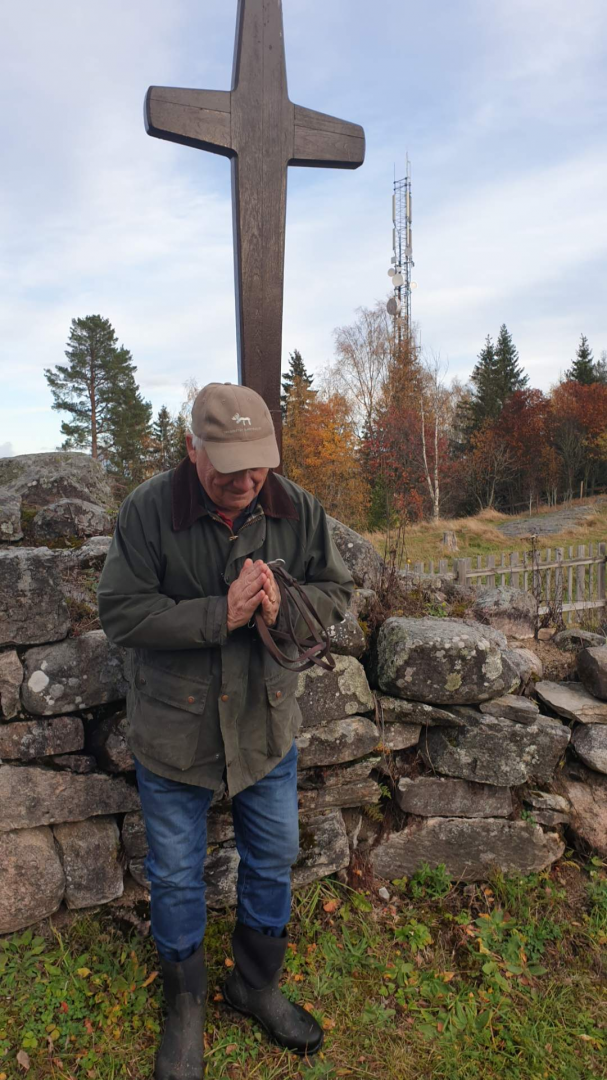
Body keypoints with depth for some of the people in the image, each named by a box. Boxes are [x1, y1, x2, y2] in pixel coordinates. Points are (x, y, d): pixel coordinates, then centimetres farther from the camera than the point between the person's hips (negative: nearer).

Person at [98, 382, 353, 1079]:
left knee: (273, 862, 19)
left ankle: (257, 986, 48)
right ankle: (185, 1008, 44)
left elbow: (336, 591, -1)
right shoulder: (148, 510, -17)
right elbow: (120, 613, -18)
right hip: (174, 730, -2)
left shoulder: (296, 509, -8)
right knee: (176, 877, 15)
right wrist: (222, 614, -27)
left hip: (268, 726, 3)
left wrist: (283, 606, -22)